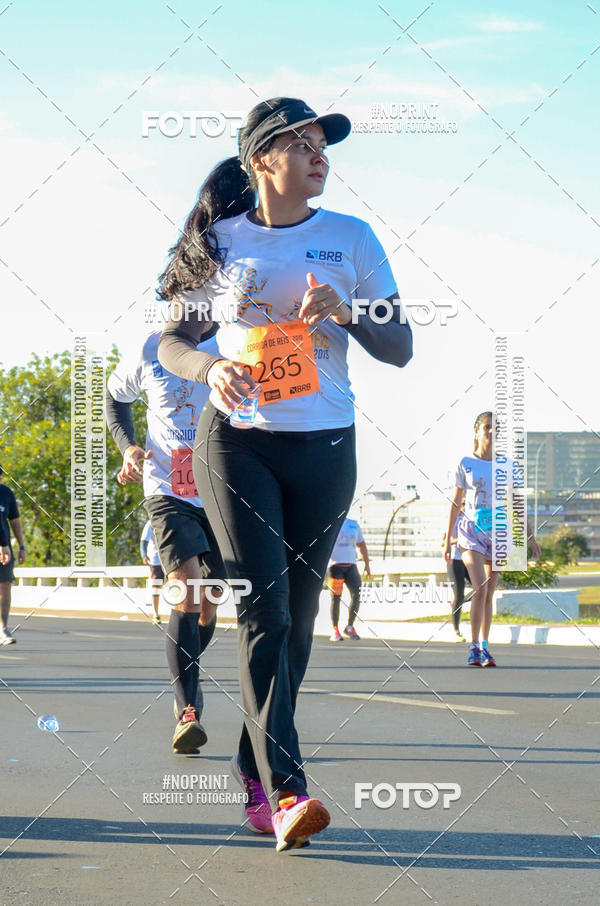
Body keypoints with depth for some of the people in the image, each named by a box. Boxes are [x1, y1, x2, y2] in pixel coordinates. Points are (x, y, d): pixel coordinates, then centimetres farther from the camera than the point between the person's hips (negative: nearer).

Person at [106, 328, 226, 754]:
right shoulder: (149, 350, -2)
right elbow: (115, 395, 18)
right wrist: (128, 447, 3)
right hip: (168, 492, -2)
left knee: (208, 606, 11)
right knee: (186, 593, -20)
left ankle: (186, 683, 39)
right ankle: (188, 711, -23)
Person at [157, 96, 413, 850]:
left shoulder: (351, 238, 6)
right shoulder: (220, 243, 5)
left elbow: (399, 349, 6)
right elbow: (170, 342, 9)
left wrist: (345, 311, -14)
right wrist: (209, 368, -13)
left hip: (324, 446, 2)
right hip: (237, 442, -2)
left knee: (297, 615, 6)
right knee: (262, 609, -14)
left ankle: (253, 774, 20)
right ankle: (286, 791, -21)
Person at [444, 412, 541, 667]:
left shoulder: (506, 465, 6)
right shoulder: (466, 464, 1)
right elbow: (456, 504, 6)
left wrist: (530, 536, 6)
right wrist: (448, 539, 4)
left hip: (496, 532, 3)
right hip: (471, 531, -2)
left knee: (489, 593, 5)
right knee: (480, 589, -16)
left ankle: (485, 647, 12)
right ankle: (474, 646, -9)